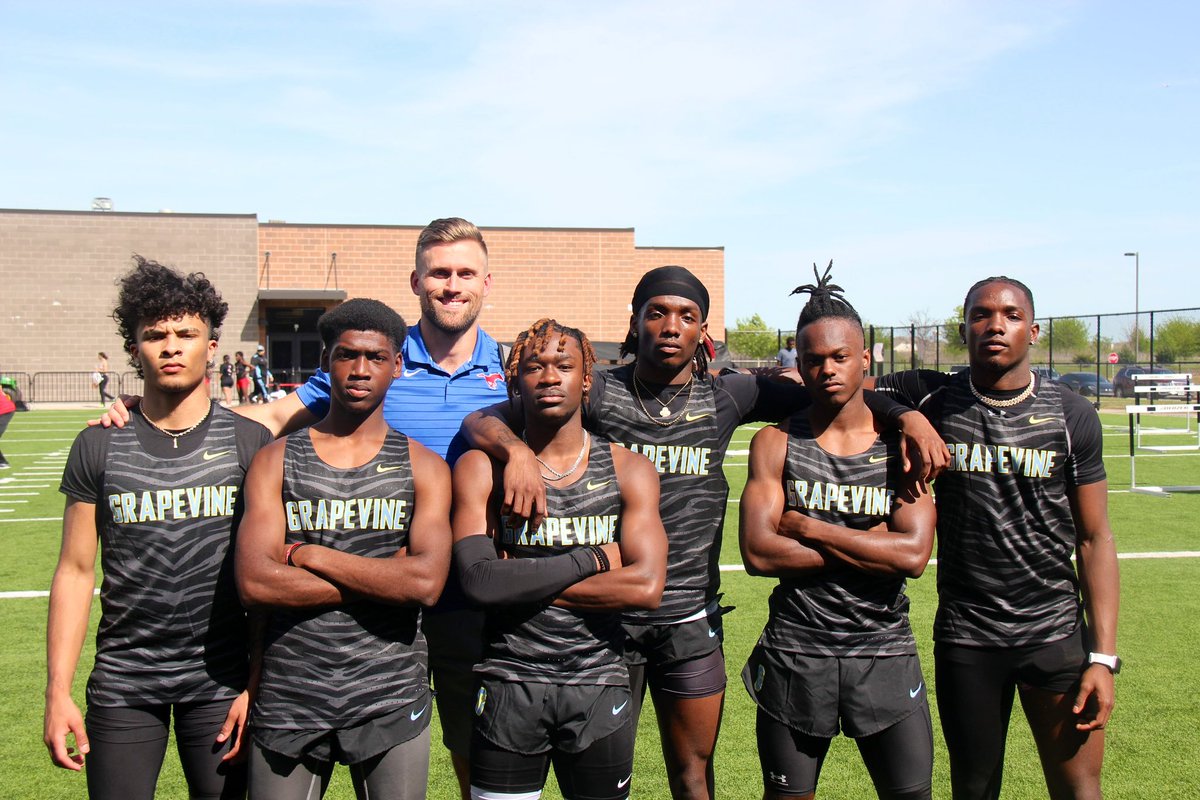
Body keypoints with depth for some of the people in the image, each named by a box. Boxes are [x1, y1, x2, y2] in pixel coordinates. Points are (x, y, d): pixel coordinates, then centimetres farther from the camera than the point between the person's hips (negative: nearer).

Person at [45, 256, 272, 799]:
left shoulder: (249, 443, -3)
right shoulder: (98, 447, 2)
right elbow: (75, 572, 4)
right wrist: (58, 692, -1)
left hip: (221, 679, -1)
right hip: (122, 680, 1)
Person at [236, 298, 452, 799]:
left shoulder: (423, 467, 1)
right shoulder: (276, 462, 3)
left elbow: (426, 583, -15)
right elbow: (254, 582, -11)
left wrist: (309, 555, -12)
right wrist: (382, 578, -12)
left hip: (391, 700, 0)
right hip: (290, 697, 1)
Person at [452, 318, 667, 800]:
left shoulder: (629, 470, 0)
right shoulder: (481, 469, -3)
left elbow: (647, 587, -13)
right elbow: (479, 581, -18)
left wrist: (523, 582, -12)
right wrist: (593, 558, -14)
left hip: (599, 687, 1)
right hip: (508, 684, -1)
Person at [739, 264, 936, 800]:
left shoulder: (902, 444, -1)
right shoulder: (776, 443, -2)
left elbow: (913, 554, -15)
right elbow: (758, 553, -14)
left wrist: (808, 527, -14)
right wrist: (870, 545, -13)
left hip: (885, 654, 0)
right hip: (796, 653, 0)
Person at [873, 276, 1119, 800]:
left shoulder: (1071, 417, -1)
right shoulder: (934, 399, -2)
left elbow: (1094, 538, 0)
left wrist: (1103, 656, -5)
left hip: (1056, 631, 0)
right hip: (964, 636, 1)